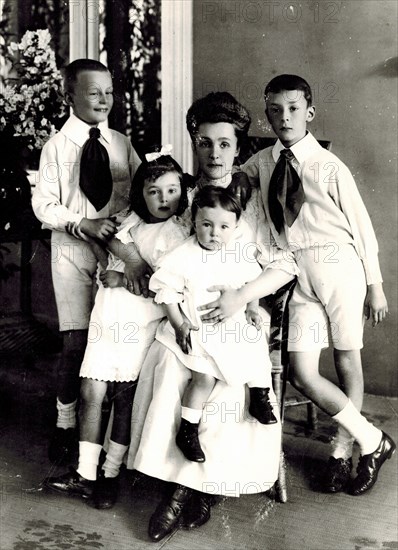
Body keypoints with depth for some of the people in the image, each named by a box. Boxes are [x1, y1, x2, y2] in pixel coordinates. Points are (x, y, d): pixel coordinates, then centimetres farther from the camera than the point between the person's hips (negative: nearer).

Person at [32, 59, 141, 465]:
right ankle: (66, 422, 18)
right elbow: (44, 205, -5)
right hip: (73, 252, -2)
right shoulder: (57, 146, -3)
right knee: (76, 341, -2)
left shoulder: (121, 144, 5)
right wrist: (84, 224, -19)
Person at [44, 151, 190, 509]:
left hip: (143, 322, -5)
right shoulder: (129, 226, 15)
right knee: (91, 393, 1)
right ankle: (85, 474, 9)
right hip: (109, 317, 5)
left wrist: (124, 280, -12)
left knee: (125, 397, 1)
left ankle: (111, 475, 14)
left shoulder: (176, 232, -3)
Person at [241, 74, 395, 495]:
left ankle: (343, 450, 27)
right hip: (296, 273, 3)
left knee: (347, 362, 8)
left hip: (338, 266, -3)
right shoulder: (261, 163, 7)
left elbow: (361, 225, -1)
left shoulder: (328, 166, -5)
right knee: (302, 373, -4)